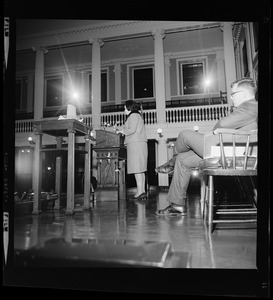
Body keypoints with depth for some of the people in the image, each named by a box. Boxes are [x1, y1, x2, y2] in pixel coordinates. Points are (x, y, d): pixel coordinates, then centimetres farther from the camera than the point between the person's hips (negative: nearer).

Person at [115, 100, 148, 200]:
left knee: (137, 169, -12)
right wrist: (122, 131, 19)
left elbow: (132, 130, -15)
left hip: (135, 144, -10)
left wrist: (122, 131, 1)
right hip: (140, 143, 10)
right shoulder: (137, 115, 27)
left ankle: (140, 191, -14)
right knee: (140, 169, 6)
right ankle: (142, 191, 6)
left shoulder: (133, 115, -3)